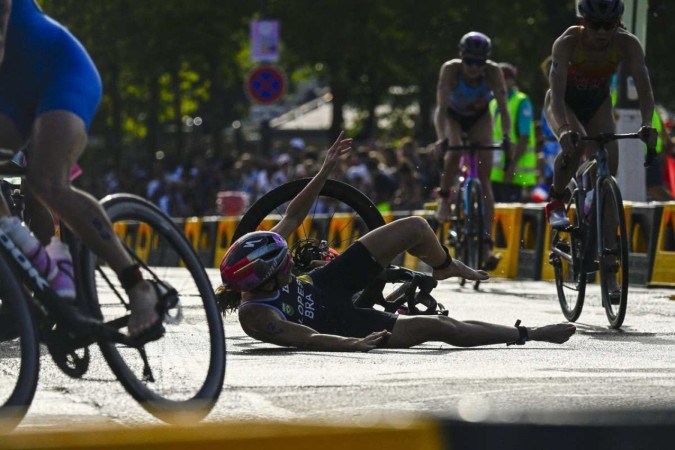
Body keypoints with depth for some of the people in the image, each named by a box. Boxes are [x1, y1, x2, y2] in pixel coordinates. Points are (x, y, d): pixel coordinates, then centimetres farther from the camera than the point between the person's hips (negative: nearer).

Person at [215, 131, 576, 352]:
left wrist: (325, 170, -6)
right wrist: (355, 344, -51)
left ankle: (445, 266, 37)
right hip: (341, 322, -7)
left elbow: (293, 216, -5)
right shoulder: (257, 317, -36)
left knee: (415, 228, 1)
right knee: (440, 327, -17)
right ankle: (527, 335, 3)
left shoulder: (261, 258, -18)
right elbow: (309, 340, -40)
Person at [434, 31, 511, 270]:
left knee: (484, 177, -12)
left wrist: (506, 138, -47)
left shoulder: (493, 72, -31)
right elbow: (441, 108, -37)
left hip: (480, 117, 1)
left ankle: (487, 243, -18)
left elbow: (503, 108, -32)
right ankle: (445, 197, -4)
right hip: (454, 116, -1)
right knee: (455, 150, -34)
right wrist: (442, 138, -51)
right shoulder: (450, 70, -33)